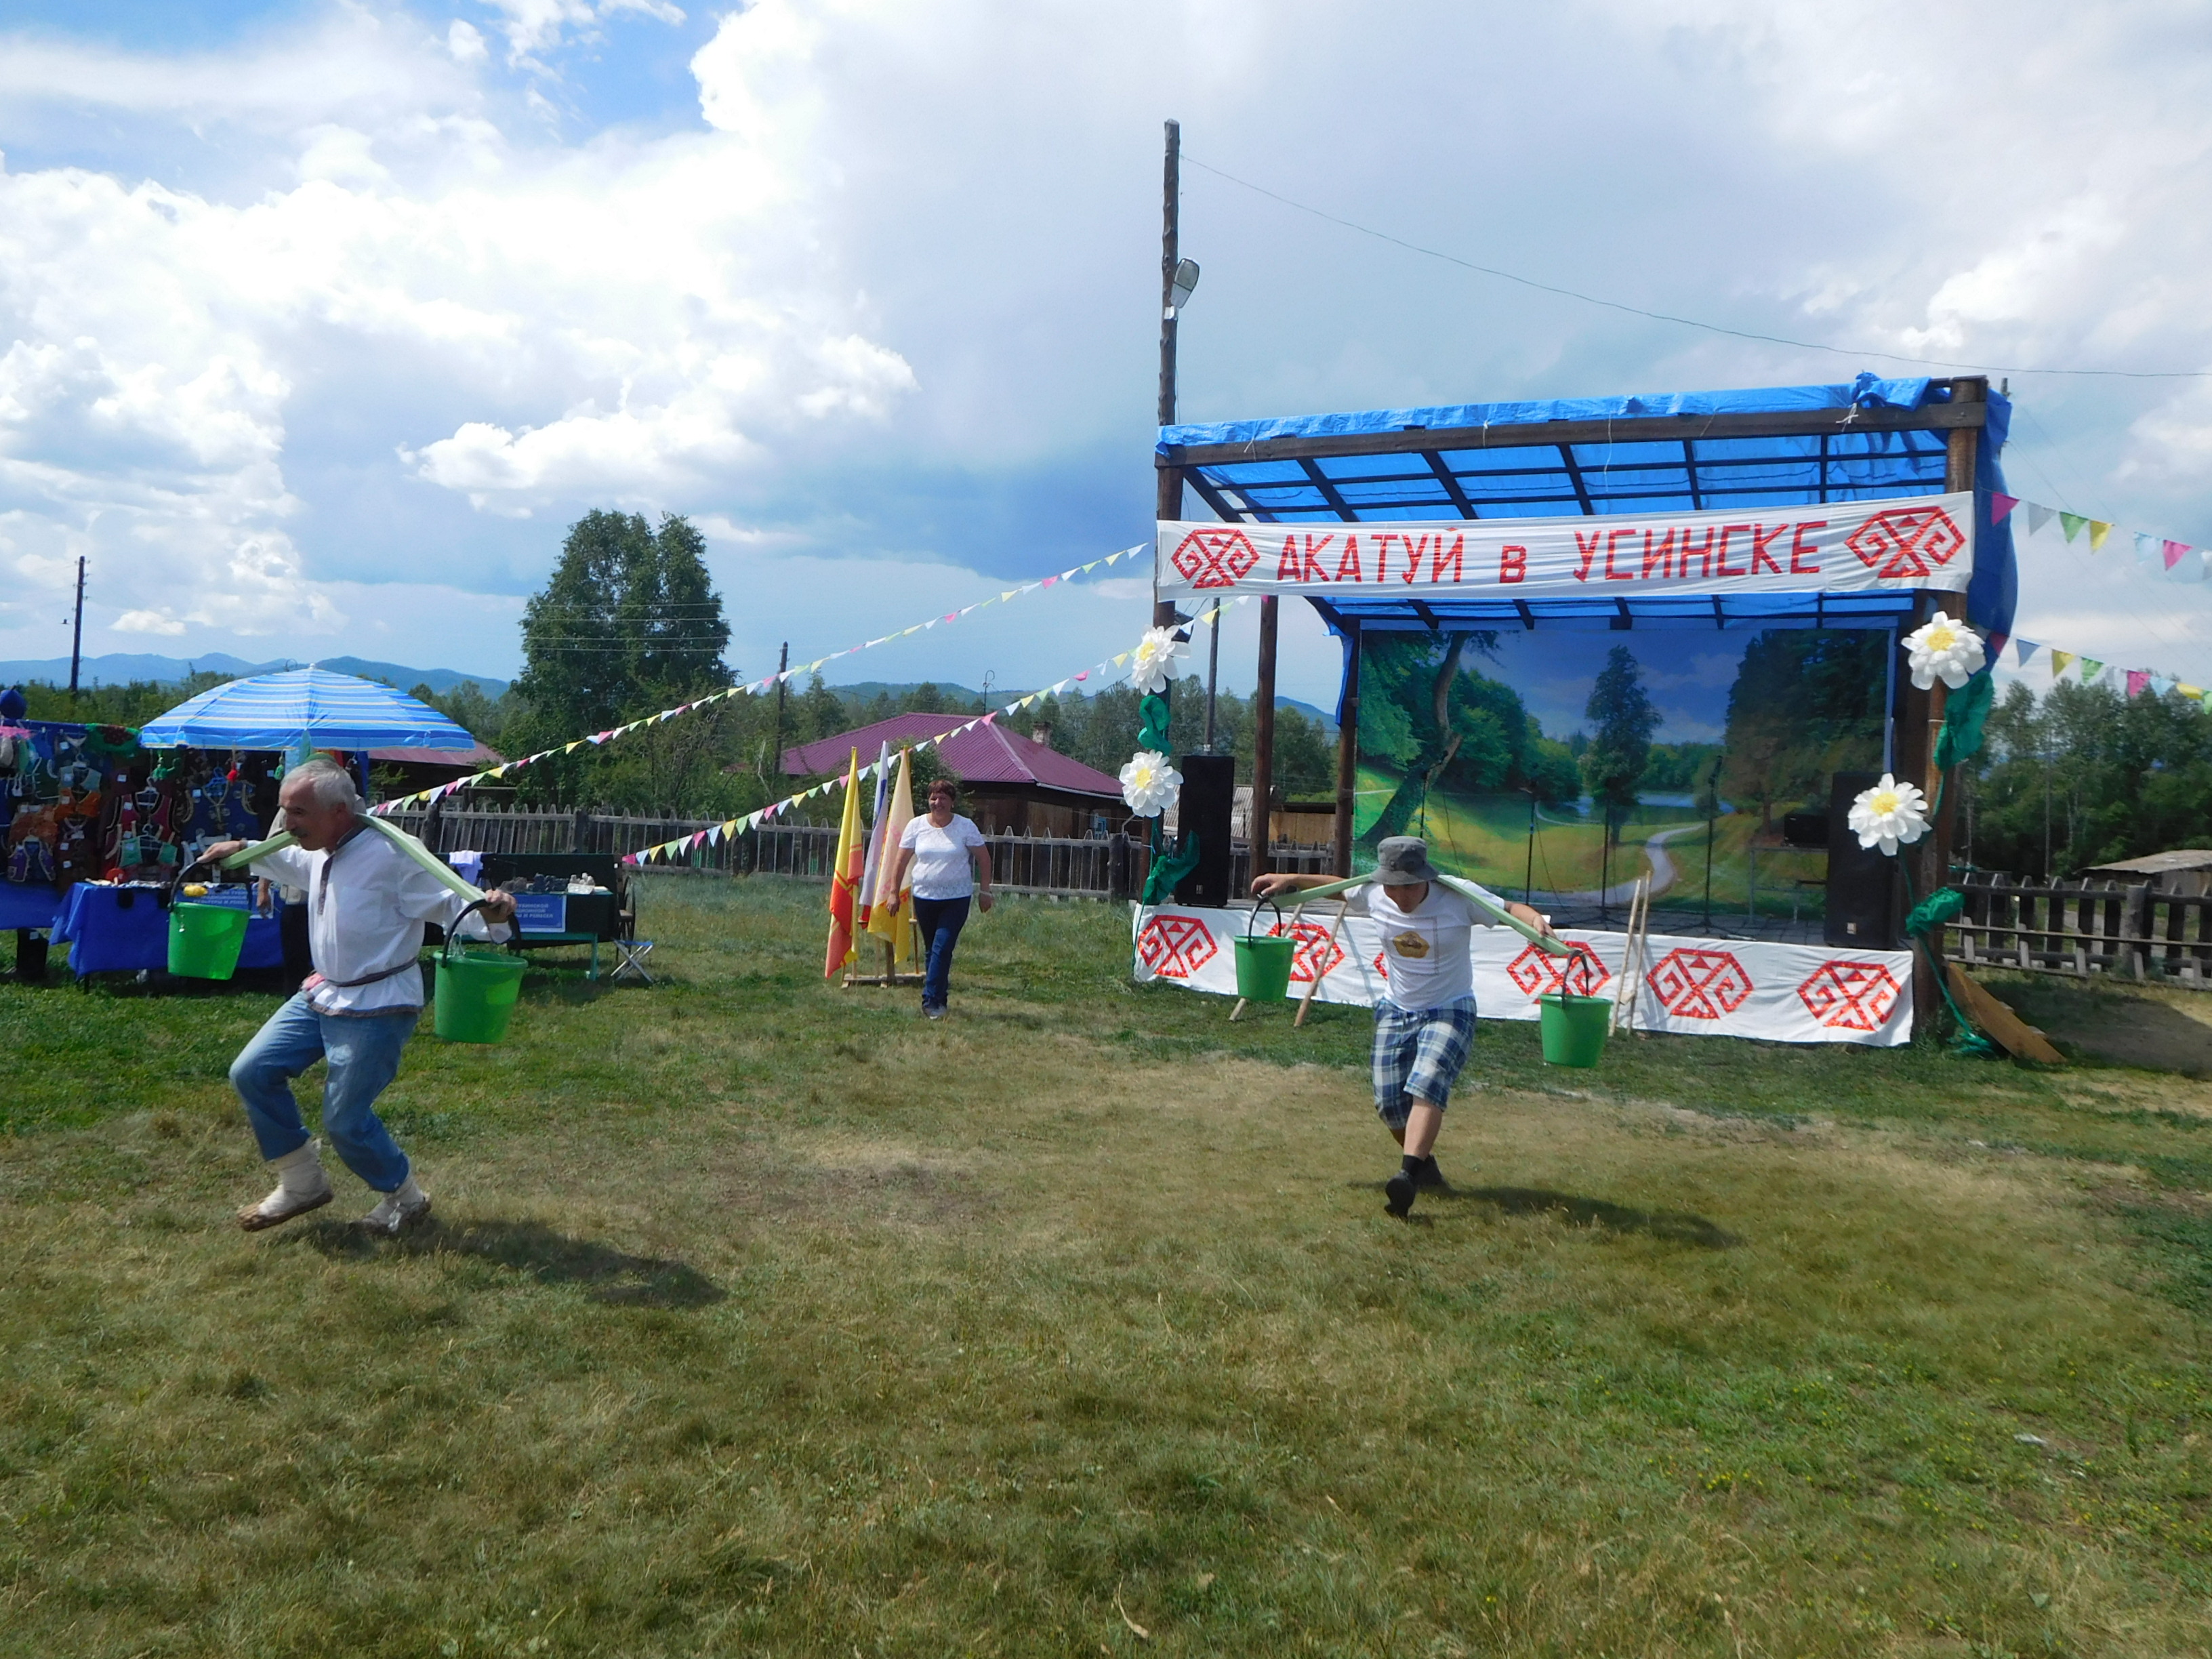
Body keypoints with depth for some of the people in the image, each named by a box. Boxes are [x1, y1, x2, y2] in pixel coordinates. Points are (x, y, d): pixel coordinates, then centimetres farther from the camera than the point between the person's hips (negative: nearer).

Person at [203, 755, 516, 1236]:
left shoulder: (391, 854, -23)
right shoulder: (318, 854, 4)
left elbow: (450, 903, -24)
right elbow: (289, 863, 31)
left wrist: (491, 916, -43)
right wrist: (242, 852, 29)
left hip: (377, 1007, -9)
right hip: (322, 993, 9)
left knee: (345, 1120, -3)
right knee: (251, 1074, 9)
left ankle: (405, 1198, 23)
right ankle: (302, 1183, 25)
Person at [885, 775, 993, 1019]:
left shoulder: (966, 827, -2)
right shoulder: (917, 826, 3)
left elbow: (984, 859, 3)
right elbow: (901, 861, 7)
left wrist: (985, 891, 0)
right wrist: (894, 892, 4)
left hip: (956, 899, -3)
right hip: (924, 897, 3)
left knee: (942, 949, -12)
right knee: (931, 950, 10)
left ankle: (932, 1001, -10)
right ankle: (940, 993, 25)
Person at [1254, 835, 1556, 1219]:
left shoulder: (1460, 899, -17)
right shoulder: (1373, 898, -7)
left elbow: (1509, 909, -14)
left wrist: (1535, 919, -35)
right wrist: (1290, 880, 11)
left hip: (1450, 1011, -4)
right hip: (1395, 1011, 5)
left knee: (1426, 1087, -27)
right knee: (1389, 1103, 2)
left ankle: (1408, 1175, -38)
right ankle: (1425, 1164, 27)